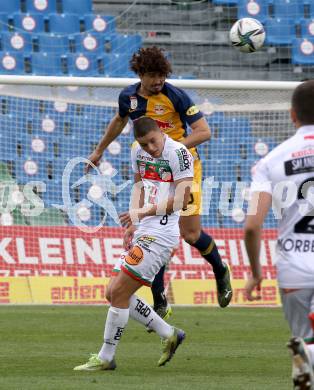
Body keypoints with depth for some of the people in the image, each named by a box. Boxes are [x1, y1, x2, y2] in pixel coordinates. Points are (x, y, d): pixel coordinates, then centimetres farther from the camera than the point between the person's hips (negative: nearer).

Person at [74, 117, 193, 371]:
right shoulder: (138, 152, 11)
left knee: (118, 292, -9)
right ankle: (169, 335, 18)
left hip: (161, 233, -10)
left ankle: (106, 358, 1)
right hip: (144, 232, 10)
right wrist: (133, 220, 14)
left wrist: (145, 212, -25)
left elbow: (182, 199, -20)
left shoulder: (178, 153, -14)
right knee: (115, 293, 10)